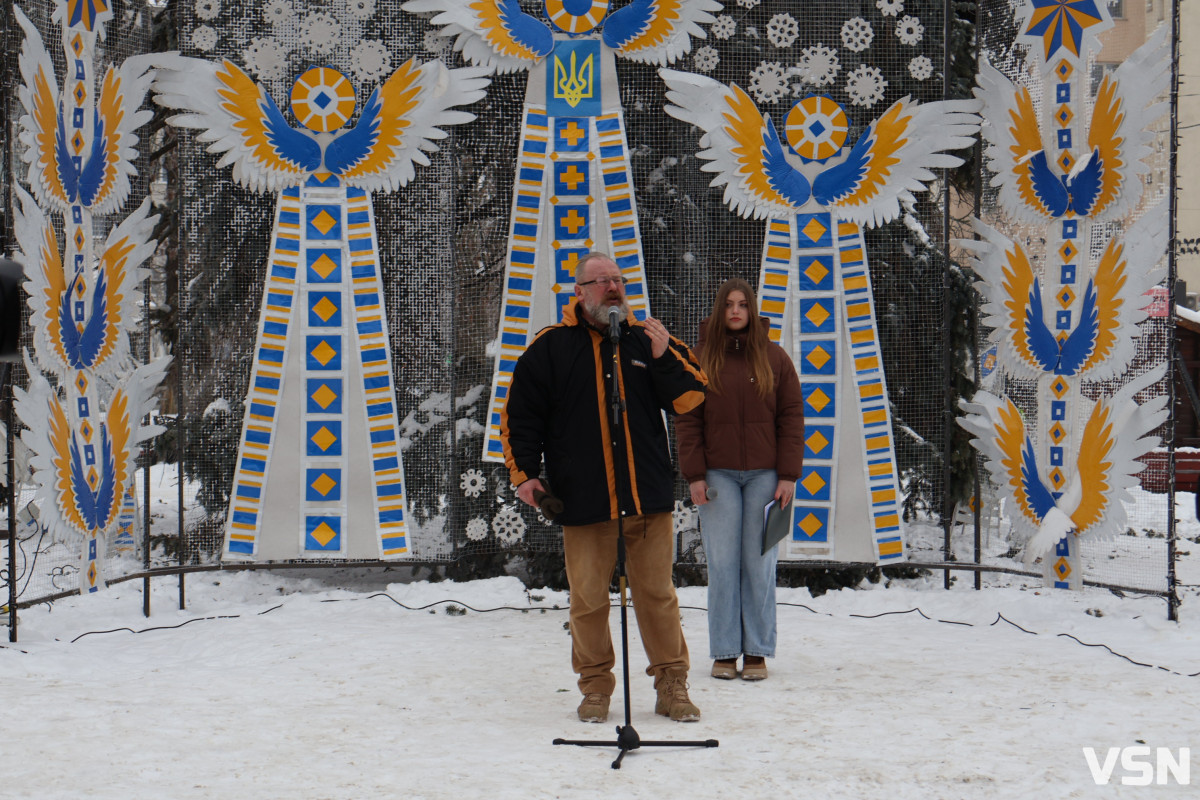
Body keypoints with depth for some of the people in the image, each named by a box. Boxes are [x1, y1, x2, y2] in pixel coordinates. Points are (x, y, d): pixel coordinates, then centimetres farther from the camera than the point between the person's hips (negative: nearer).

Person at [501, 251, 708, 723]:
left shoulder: (647, 339, 9)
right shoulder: (550, 347, 5)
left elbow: (690, 398, 5)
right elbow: (519, 415, 8)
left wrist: (663, 357, -9)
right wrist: (525, 472, -1)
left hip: (648, 495, 1)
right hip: (582, 499, -1)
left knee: (657, 592, 4)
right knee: (588, 599, 3)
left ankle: (672, 685, 16)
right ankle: (595, 688, 18)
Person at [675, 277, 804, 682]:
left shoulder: (773, 357, 6)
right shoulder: (700, 358, 4)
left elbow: (792, 416, 5)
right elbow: (686, 419, 3)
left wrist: (789, 475, -2)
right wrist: (694, 474, -5)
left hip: (764, 474, 0)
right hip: (718, 474, 0)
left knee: (759, 565, 3)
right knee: (722, 564, 0)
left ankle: (757, 652, 10)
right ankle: (724, 652, 8)